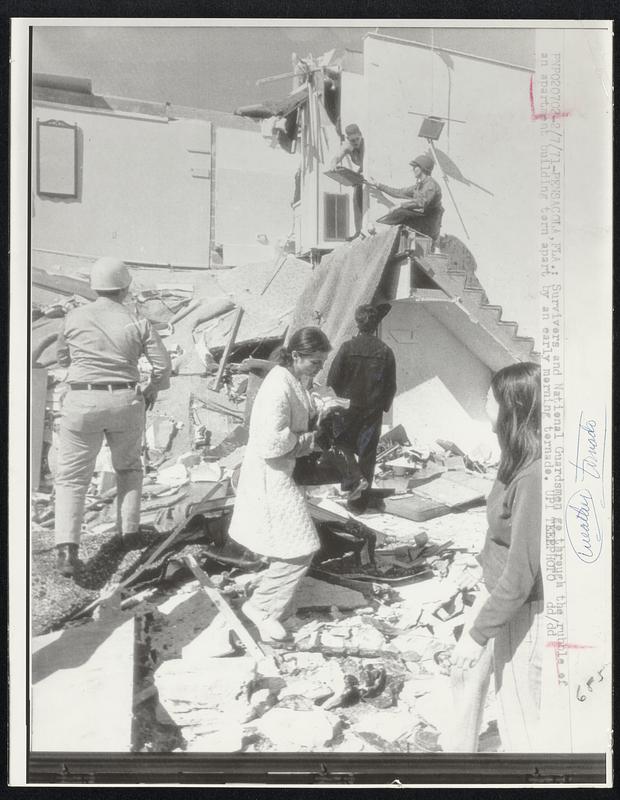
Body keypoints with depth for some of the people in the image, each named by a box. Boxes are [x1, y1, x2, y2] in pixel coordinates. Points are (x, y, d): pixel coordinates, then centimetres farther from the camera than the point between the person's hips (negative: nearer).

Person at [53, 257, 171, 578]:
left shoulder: (75, 317, -2)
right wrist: (152, 390, 19)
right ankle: (129, 530, 28)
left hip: (82, 403, -1)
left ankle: (66, 548, -8)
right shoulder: (138, 323, -2)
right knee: (128, 467, 25)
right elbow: (163, 366, -1)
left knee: (72, 478, 6)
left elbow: (62, 357, 13)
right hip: (125, 403, 1)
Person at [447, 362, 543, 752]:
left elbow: (521, 574, -28)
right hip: (502, 594, 10)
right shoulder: (522, 461, -2)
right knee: (468, 672, 28)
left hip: (525, 613, -9)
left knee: (519, 717, 9)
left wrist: (478, 634, -20)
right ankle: (460, 748, 53)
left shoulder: (534, 478, -30)